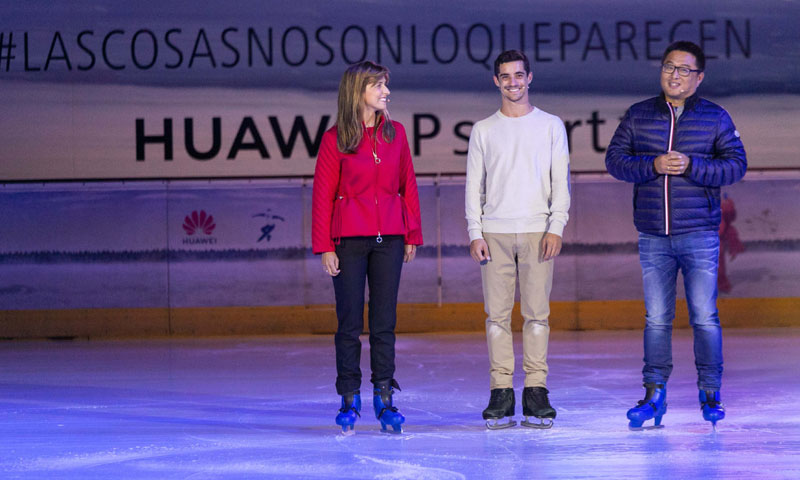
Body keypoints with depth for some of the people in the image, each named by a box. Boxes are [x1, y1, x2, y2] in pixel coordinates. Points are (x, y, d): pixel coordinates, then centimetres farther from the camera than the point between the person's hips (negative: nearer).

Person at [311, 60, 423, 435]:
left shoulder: (396, 133, 7)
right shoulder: (335, 139, -3)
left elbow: (408, 186, 11)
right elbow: (323, 194, -3)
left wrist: (412, 235, 8)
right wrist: (324, 246, -7)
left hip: (389, 238, 3)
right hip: (349, 238, -3)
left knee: (384, 321, 4)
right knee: (350, 321, 2)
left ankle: (384, 398, 10)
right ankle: (349, 400, 11)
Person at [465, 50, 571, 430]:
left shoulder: (551, 126, 9)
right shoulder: (483, 131, 12)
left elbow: (561, 181, 5)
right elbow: (474, 186, 9)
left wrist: (556, 227, -7)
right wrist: (475, 233, -2)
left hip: (537, 231, -1)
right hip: (495, 233, 1)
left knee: (537, 313, -4)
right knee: (497, 314, -2)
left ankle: (536, 392, -1)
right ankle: (501, 393, 0)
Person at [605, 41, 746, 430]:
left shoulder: (716, 118, 4)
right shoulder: (638, 116, 8)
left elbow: (736, 164, -1)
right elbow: (614, 159, 3)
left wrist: (692, 166, -15)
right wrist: (653, 165, -13)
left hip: (699, 235, -2)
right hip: (653, 237, 2)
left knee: (704, 317, -1)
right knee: (656, 319, 4)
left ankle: (710, 394, 11)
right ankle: (654, 395, 10)